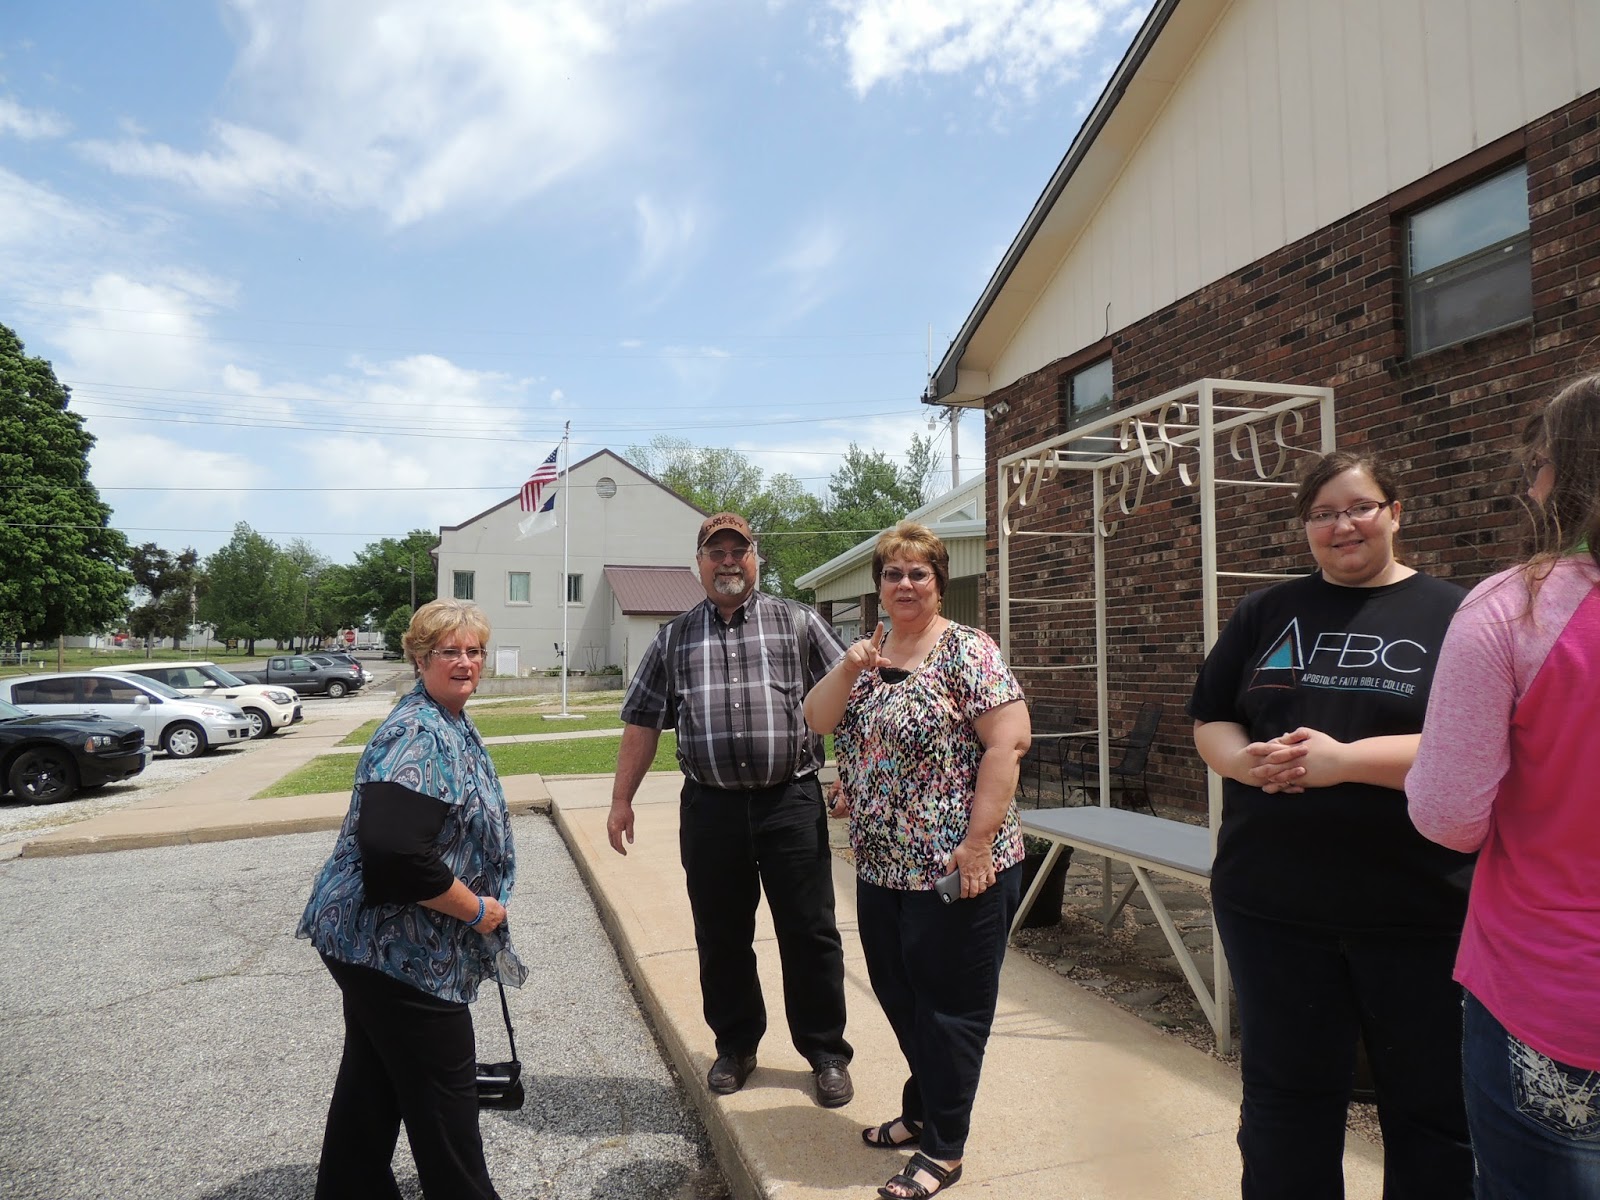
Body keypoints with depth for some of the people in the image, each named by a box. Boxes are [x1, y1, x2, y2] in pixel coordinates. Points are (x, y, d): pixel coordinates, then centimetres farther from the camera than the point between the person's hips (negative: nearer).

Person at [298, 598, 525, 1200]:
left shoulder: (450, 722, 9)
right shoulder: (419, 737, -24)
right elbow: (395, 855, -34)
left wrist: (483, 909, 21)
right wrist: (478, 910, -21)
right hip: (397, 948, -10)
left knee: (373, 1078, 22)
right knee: (444, 1088, 6)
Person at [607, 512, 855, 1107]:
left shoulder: (798, 624, 4)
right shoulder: (674, 638, 11)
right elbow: (642, 721, 12)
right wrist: (621, 799, 10)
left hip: (791, 802, -2)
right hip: (710, 808, 2)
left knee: (810, 934, 6)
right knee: (721, 937, 13)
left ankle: (826, 1052, 25)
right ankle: (735, 1045, 34)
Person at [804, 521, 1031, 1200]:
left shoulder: (966, 650, -12)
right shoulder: (868, 654, 10)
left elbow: (1009, 740, -18)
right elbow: (816, 722, 5)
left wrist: (979, 840, -22)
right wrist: (848, 668, -12)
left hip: (953, 869, -7)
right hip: (881, 864, 7)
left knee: (950, 1008, 8)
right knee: (899, 996, 20)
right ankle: (922, 1111, 42)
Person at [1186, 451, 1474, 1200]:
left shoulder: (1453, 618, -2)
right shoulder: (1266, 614, 8)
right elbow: (1209, 721, 8)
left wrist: (1347, 758, -23)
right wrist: (1244, 759, -13)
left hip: (1418, 912, -2)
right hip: (1272, 901, 3)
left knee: (1432, 1108, 15)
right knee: (1284, 1097, 16)